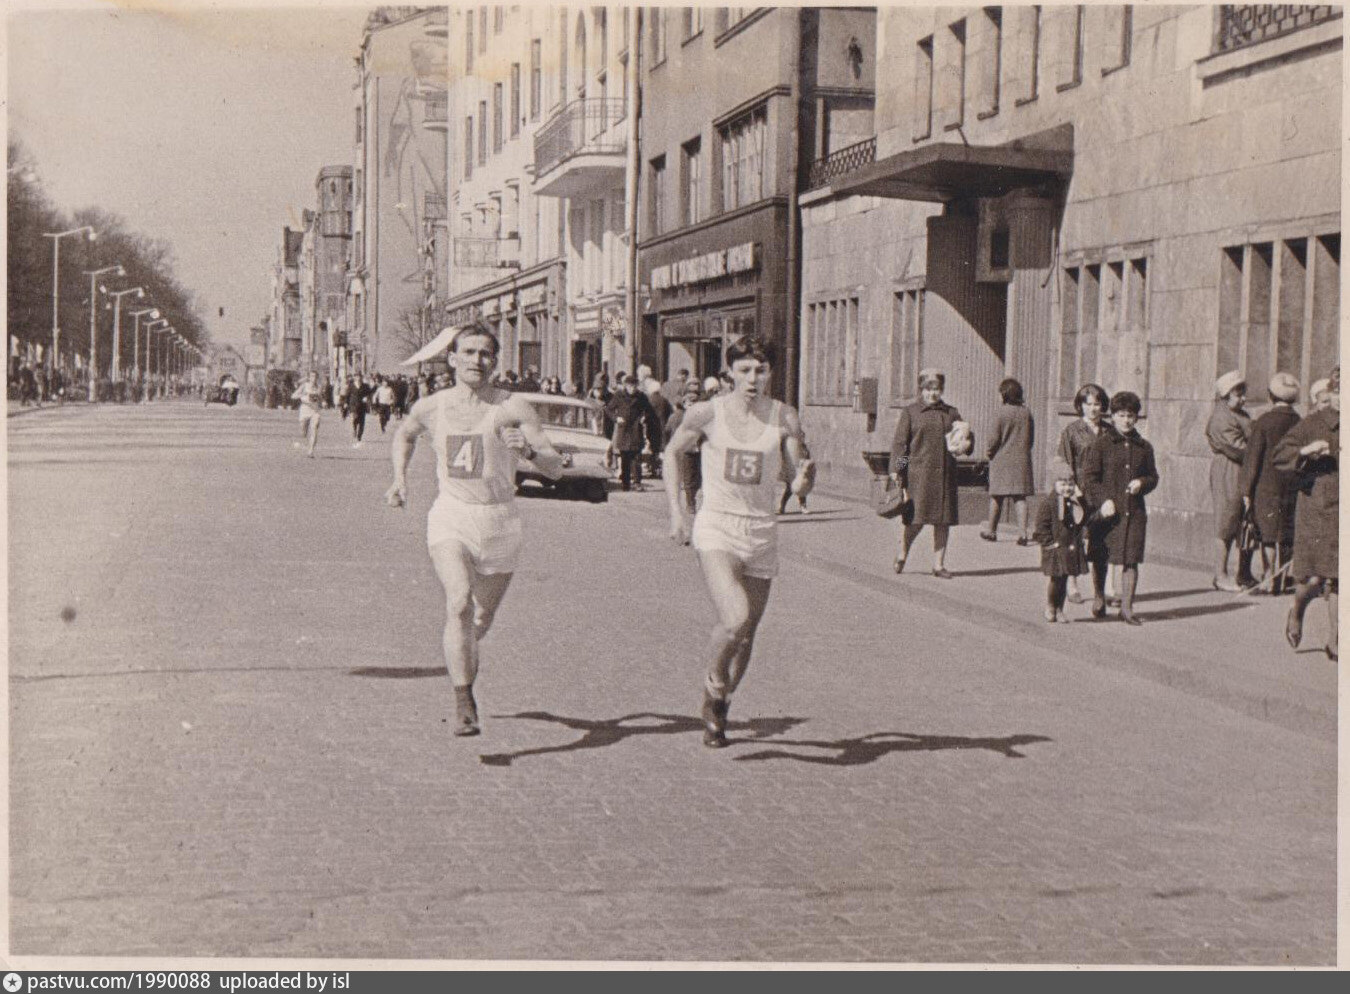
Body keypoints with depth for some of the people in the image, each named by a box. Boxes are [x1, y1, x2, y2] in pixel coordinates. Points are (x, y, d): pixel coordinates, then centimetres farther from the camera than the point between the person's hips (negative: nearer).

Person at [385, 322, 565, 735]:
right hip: (450, 518, 0)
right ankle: (463, 704, -23)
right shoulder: (431, 407, 3)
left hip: (499, 522, 0)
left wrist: (528, 451, -30)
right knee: (459, 603, -24)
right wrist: (399, 479, 16)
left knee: (482, 619, 14)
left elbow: (555, 468, -10)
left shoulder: (512, 408, -5)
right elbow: (404, 434, 28)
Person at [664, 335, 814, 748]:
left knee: (746, 635, 8)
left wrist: (804, 477, -25)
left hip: (761, 532, 3)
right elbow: (673, 453, 13)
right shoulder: (707, 413, -3)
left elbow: (799, 483, 0)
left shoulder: (784, 418, 0)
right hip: (716, 528, -3)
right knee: (736, 618, -23)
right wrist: (677, 510, 5)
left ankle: (717, 711, 32)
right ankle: (713, 685, 7)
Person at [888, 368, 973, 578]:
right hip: (918, 472, -4)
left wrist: (966, 443, -5)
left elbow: (967, 435, 19)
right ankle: (902, 555, 17)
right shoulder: (909, 413, 5)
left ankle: (939, 564, 11)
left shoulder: (951, 413, 15)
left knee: (942, 520, 3)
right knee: (916, 518, -8)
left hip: (945, 474, 4)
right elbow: (899, 442, 0)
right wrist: (896, 470, -9)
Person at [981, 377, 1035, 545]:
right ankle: (1023, 533, -8)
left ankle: (991, 531, 20)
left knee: (997, 496, 8)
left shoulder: (1002, 412, -10)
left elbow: (995, 438, -9)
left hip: (1002, 460, -3)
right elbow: (1031, 439, 8)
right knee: (1020, 497, 1)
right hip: (1022, 460, 3)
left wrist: (988, 450, 8)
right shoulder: (1026, 413, 3)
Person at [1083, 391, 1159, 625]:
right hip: (1107, 509, -2)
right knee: (1100, 558, 7)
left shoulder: (1144, 447, 10)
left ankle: (1127, 607, 5)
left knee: (1131, 560, 0)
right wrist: (1103, 500, -12)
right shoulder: (1102, 443, 0)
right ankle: (1098, 597, 27)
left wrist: (1142, 483, -4)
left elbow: (1153, 476, 18)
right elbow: (1089, 475, -3)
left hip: (1135, 511, 2)